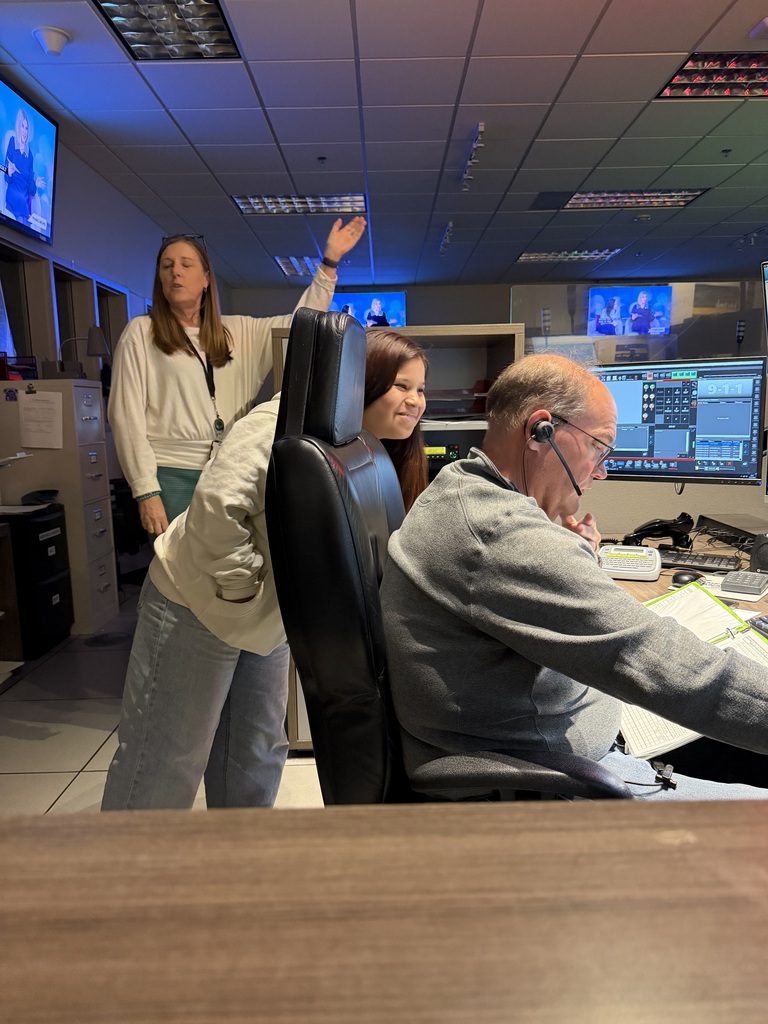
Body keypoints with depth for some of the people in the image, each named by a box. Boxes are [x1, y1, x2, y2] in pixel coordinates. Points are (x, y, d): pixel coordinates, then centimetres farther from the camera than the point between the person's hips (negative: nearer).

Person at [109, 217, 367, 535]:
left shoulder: (238, 331, 15)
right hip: (172, 476, -3)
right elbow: (127, 414, -3)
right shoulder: (141, 332, 3)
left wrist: (329, 262, 6)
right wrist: (146, 491, -11)